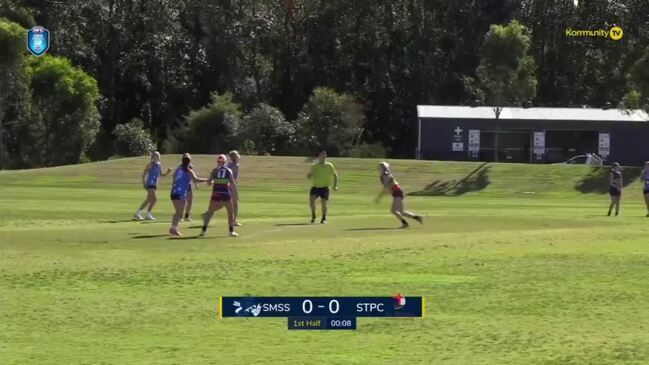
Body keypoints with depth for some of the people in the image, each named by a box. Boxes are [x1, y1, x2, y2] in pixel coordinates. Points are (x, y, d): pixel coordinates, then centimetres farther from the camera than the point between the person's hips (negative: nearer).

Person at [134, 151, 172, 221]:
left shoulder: (159, 165, 11)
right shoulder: (150, 164, -9)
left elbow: (161, 174, 19)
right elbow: (144, 174, -9)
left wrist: (167, 172, 1)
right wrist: (144, 183, -16)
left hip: (154, 185, 8)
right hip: (149, 184, -8)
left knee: (148, 200, 10)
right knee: (154, 199, -14)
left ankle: (137, 214, 18)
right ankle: (148, 215, -6)